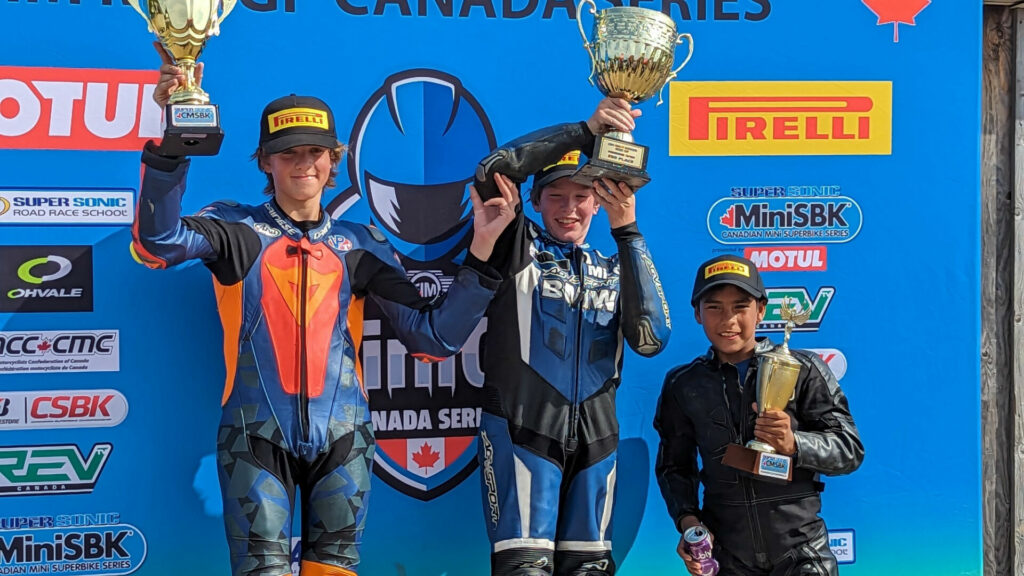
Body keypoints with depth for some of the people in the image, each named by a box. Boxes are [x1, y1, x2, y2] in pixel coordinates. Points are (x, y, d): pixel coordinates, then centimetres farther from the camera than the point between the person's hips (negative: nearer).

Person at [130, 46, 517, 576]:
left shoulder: (361, 245, 9)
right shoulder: (238, 229, 3)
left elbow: (434, 336, 2)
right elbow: (158, 243, -19)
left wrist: (481, 250, -6)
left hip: (341, 436, 2)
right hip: (257, 434, -2)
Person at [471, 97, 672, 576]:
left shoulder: (613, 270, 16)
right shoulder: (519, 248, 7)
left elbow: (651, 339, -4)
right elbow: (493, 172, -13)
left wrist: (627, 232, -10)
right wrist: (585, 131, -16)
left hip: (594, 440, 4)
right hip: (522, 430, -4)